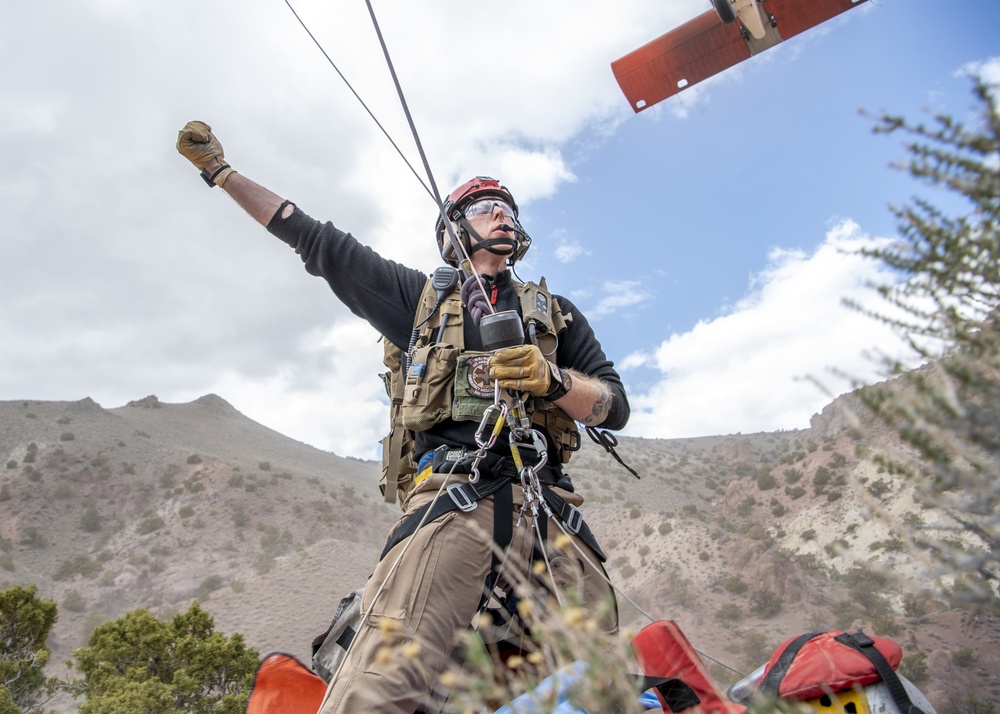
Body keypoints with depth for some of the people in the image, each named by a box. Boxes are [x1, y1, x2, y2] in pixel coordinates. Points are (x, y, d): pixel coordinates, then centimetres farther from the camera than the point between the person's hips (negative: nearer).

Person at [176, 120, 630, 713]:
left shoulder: (557, 312, 28)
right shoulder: (422, 296, 25)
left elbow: (616, 407, 18)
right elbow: (317, 241, 29)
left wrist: (552, 380, -3)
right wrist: (222, 170, 33)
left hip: (549, 509, 3)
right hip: (453, 502, -2)